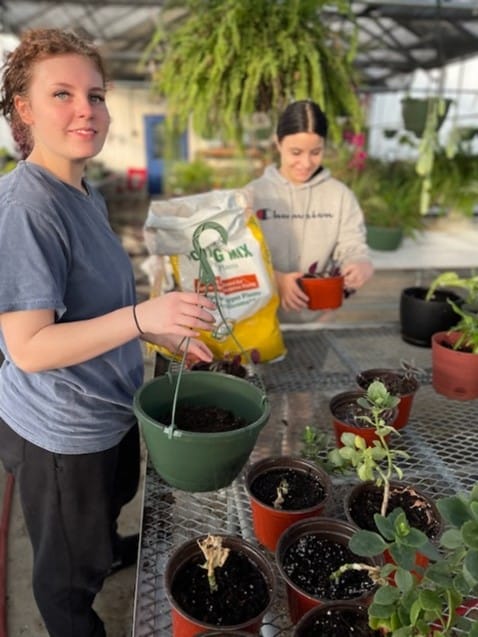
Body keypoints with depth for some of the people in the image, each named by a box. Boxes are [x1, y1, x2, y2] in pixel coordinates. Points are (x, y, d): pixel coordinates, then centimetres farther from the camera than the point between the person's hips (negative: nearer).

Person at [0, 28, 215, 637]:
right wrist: (141, 317, -38)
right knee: (70, 570, 19)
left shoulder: (86, 195, 1)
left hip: (110, 408, 9)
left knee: (111, 506, 36)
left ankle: (112, 549, 66)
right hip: (61, 433, -8)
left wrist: (166, 333, 5)